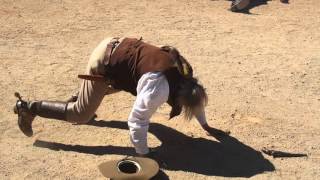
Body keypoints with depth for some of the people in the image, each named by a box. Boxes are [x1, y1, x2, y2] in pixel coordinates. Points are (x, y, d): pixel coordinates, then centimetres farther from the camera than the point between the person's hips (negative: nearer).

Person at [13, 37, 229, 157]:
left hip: (116, 46, 9)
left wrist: (206, 126, 22)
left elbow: (194, 95, 16)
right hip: (105, 61, -8)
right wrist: (144, 156, -16)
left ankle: (80, 97, 52)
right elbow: (137, 121, -26)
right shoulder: (159, 88, -28)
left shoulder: (184, 73, -3)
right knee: (80, 114, 3)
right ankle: (28, 107, 12)